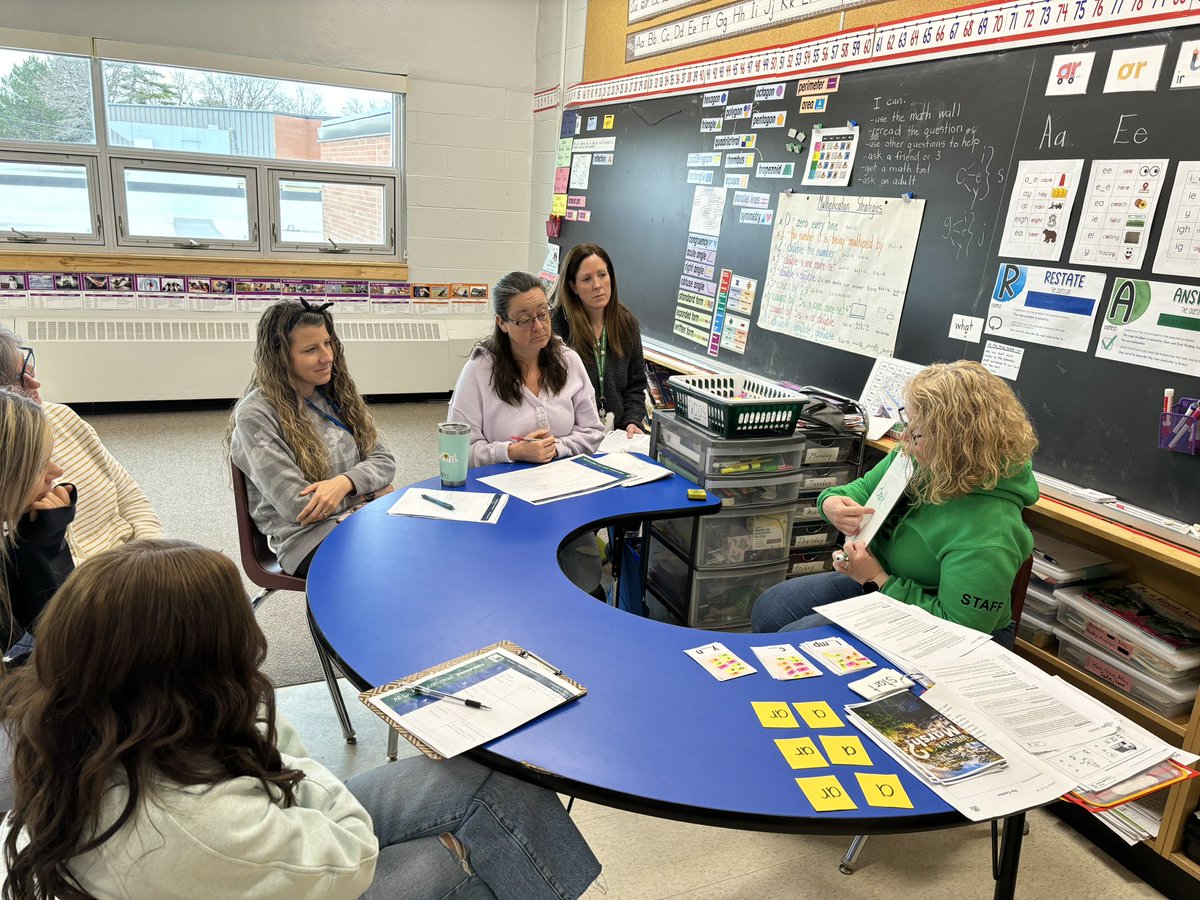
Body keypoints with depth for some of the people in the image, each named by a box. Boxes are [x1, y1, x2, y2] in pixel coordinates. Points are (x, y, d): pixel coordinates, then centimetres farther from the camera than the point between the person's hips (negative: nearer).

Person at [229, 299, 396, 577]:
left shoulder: (337, 393, 12)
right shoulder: (256, 414, -8)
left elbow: (384, 460, 8)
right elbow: (298, 506, -14)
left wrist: (345, 483, -13)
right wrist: (370, 491, -5)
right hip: (308, 536, -6)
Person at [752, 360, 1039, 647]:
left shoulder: (986, 538, -33)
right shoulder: (916, 458, -10)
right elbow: (865, 489, 7)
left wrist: (878, 580, -27)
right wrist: (833, 503, -17)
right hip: (878, 579, 8)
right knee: (769, 607, 6)